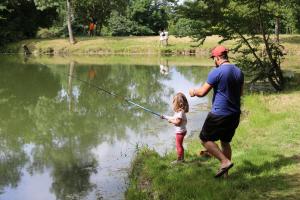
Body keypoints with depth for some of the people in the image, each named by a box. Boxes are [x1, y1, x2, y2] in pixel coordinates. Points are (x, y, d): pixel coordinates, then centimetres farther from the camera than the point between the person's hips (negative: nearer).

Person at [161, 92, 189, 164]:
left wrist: (171, 121, -12)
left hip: (180, 131, -10)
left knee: (178, 146, -1)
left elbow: (178, 122, -27)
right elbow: (174, 118, 16)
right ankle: (182, 158, 28)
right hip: (180, 131, 10)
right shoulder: (179, 111, 8)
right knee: (180, 145, 19)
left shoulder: (180, 112, -23)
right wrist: (165, 117, 18)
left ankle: (179, 159, 7)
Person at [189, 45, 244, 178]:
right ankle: (225, 173, 24)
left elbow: (202, 92, -12)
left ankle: (225, 161, -5)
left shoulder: (216, 72, -16)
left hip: (219, 114, -7)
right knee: (225, 142, 20)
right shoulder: (239, 72, 6)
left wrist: (193, 92, 8)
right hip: (235, 114, 7)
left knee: (205, 139, 7)